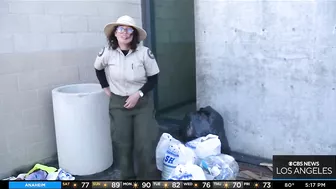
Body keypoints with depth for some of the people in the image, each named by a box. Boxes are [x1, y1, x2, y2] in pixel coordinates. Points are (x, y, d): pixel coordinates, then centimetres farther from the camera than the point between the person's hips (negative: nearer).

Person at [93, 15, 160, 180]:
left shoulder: (144, 52, -14)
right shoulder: (107, 53, -9)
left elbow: (153, 79, -5)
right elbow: (98, 68, 14)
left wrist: (138, 94, -16)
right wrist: (105, 87, 8)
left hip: (143, 103, -1)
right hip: (118, 103, 2)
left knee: (145, 144, 0)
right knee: (122, 144, 6)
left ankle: (148, 177, 19)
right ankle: (127, 177, 25)